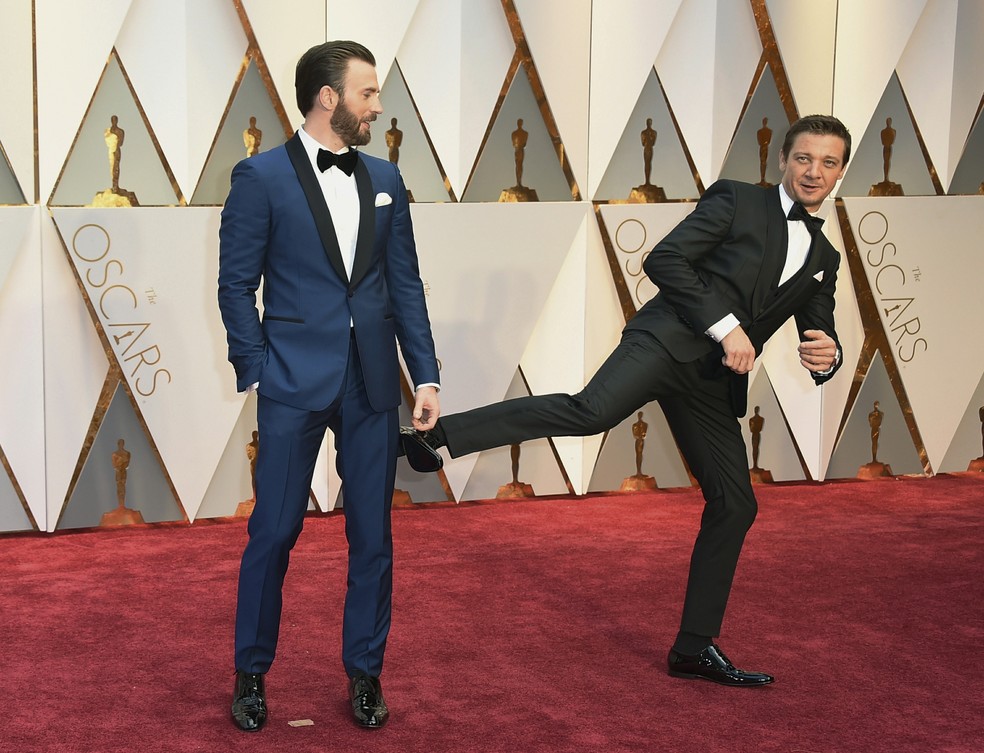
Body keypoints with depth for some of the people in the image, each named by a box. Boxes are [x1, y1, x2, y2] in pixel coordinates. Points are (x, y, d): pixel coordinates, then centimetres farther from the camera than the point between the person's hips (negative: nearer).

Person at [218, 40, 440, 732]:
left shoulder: (385, 180, 10)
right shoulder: (261, 177, -3)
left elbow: (405, 284, 10)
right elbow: (237, 285, -2)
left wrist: (426, 376, 5)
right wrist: (256, 373, -7)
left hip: (371, 382, 4)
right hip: (295, 381, -4)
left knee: (372, 532, 8)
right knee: (274, 531, 2)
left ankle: (365, 671, 21)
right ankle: (252, 674, 17)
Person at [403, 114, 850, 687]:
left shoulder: (824, 259, 22)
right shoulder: (736, 200, 6)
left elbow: (820, 337, 20)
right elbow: (664, 259, -4)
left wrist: (828, 356, -6)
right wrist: (725, 327, -12)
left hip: (715, 384, 7)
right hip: (668, 340, -6)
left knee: (735, 505, 6)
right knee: (591, 411, -33)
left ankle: (695, 648, 17)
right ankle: (433, 433, -37)